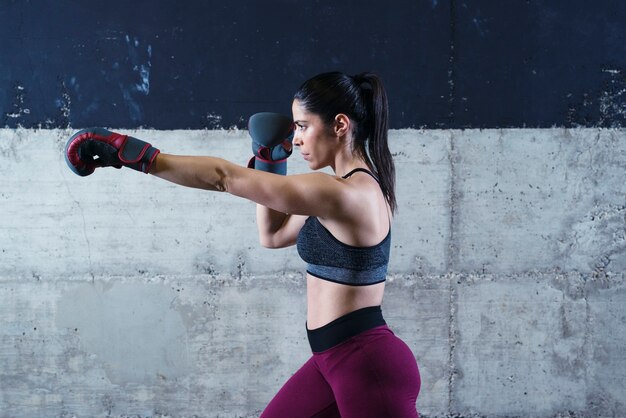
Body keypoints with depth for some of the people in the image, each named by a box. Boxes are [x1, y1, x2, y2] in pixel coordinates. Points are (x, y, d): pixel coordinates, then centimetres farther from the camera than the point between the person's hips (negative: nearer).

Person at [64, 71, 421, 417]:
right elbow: (272, 235, 19)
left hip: (369, 366, -10)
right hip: (338, 362, 10)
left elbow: (225, 177, -21)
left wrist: (136, 155, -18)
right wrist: (270, 161, 9)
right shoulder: (355, 187, 9)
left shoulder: (348, 194, -21)